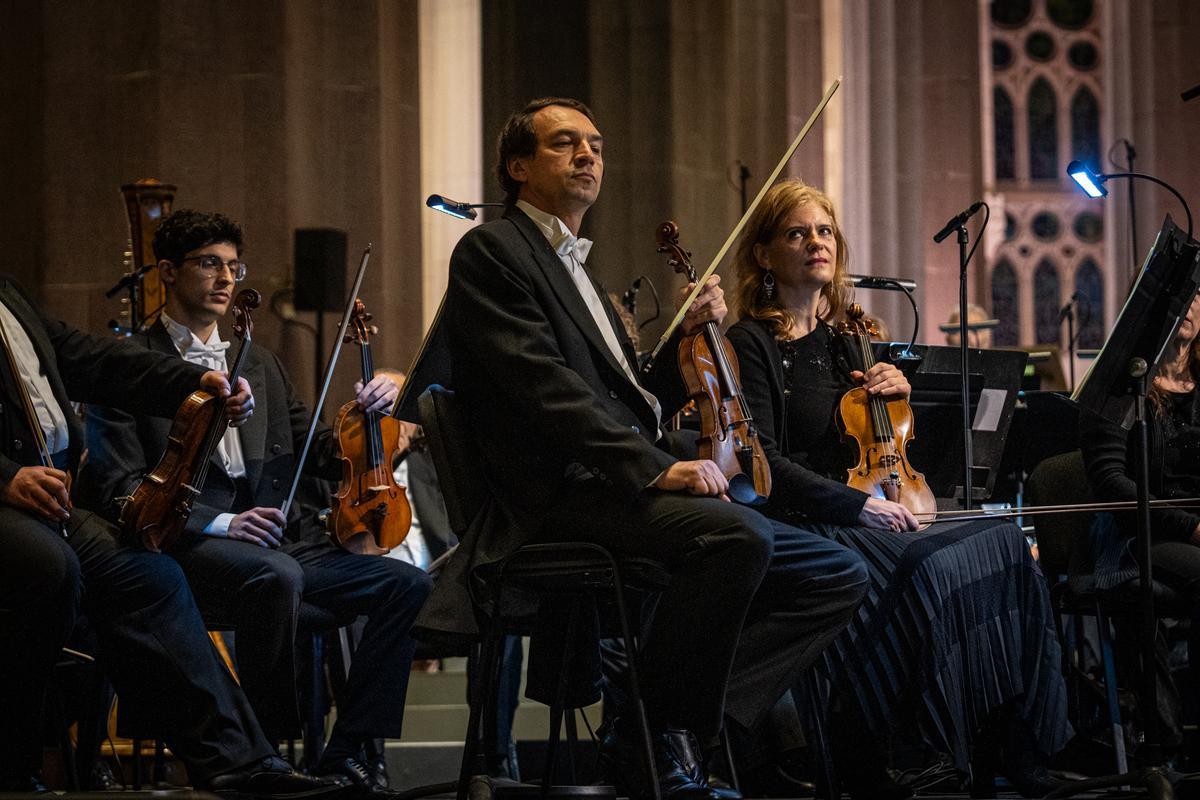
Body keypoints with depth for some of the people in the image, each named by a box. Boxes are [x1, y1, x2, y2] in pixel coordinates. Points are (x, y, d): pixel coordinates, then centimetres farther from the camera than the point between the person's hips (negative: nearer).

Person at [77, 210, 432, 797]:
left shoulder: (258, 363, 26)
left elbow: (321, 457, 23)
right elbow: (118, 489, -6)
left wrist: (368, 416, 2)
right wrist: (216, 522, -17)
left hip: (278, 542, 7)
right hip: (189, 545, -7)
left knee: (405, 582, -14)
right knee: (274, 574, -38)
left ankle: (344, 750, -11)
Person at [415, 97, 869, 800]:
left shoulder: (579, 271, 30)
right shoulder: (491, 253, 1)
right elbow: (544, 388, -14)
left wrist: (689, 336, 13)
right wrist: (657, 468, -22)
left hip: (625, 492, 9)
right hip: (562, 498, -9)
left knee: (839, 575, -2)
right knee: (737, 532, -35)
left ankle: (687, 722, -14)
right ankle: (659, 736, -19)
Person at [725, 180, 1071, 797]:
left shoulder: (844, 337, 20)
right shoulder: (751, 345, -1)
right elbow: (763, 463, -12)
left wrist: (899, 391, 8)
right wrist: (858, 505, -19)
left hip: (871, 516, 7)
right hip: (804, 526, -7)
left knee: (1007, 547, -17)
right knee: (929, 571, -32)